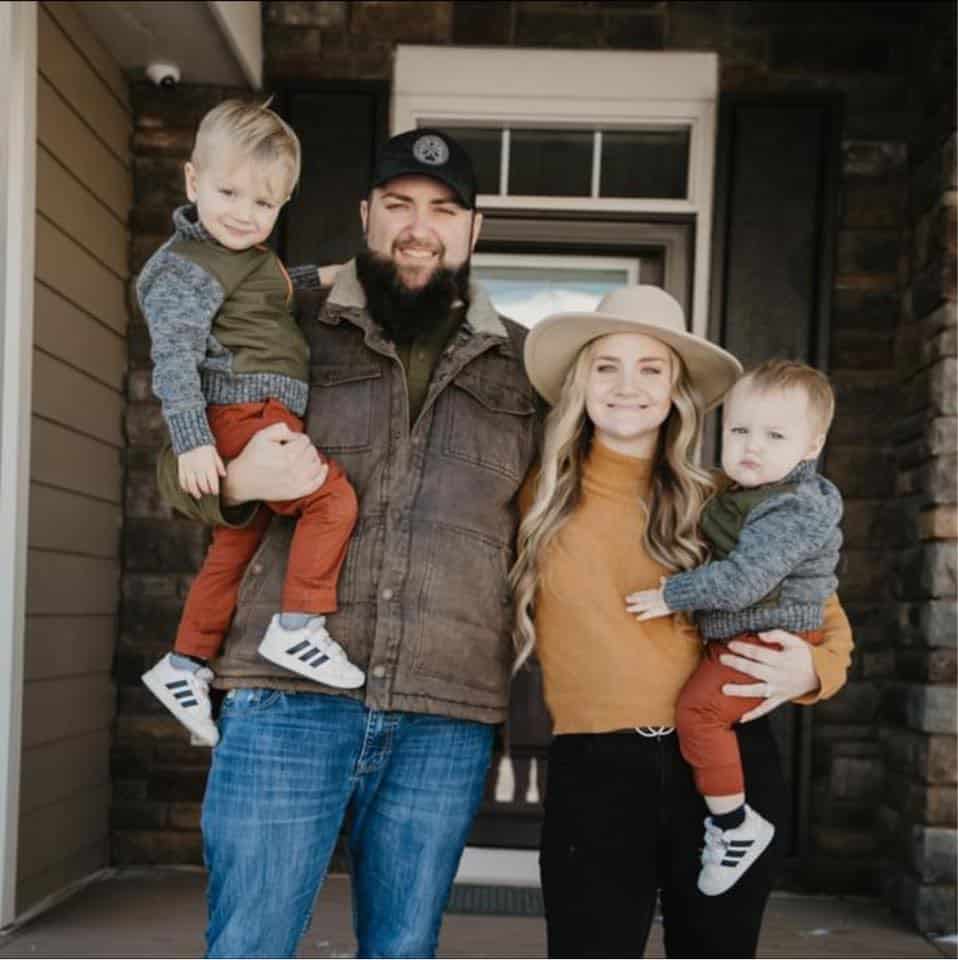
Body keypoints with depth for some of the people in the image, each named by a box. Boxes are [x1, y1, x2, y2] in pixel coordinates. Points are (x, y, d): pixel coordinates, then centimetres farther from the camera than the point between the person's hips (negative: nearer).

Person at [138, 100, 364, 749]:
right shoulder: (189, 269, -12)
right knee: (334, 499, -17)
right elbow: (174, 357, -20)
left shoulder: (251, 256, 18)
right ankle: (298, 627, -14)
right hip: (245, 412, -10)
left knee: (236, 545, 16)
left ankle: (186, 664, 24)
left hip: (264, 417, 10)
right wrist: (192, 441, -26)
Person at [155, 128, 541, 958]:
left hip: (447, 719, 2)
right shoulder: (294, 329, 8)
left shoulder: (520, 363, 13)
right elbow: (177, 469, 11)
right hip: (289, 699, -1)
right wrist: (238, 482, -11)